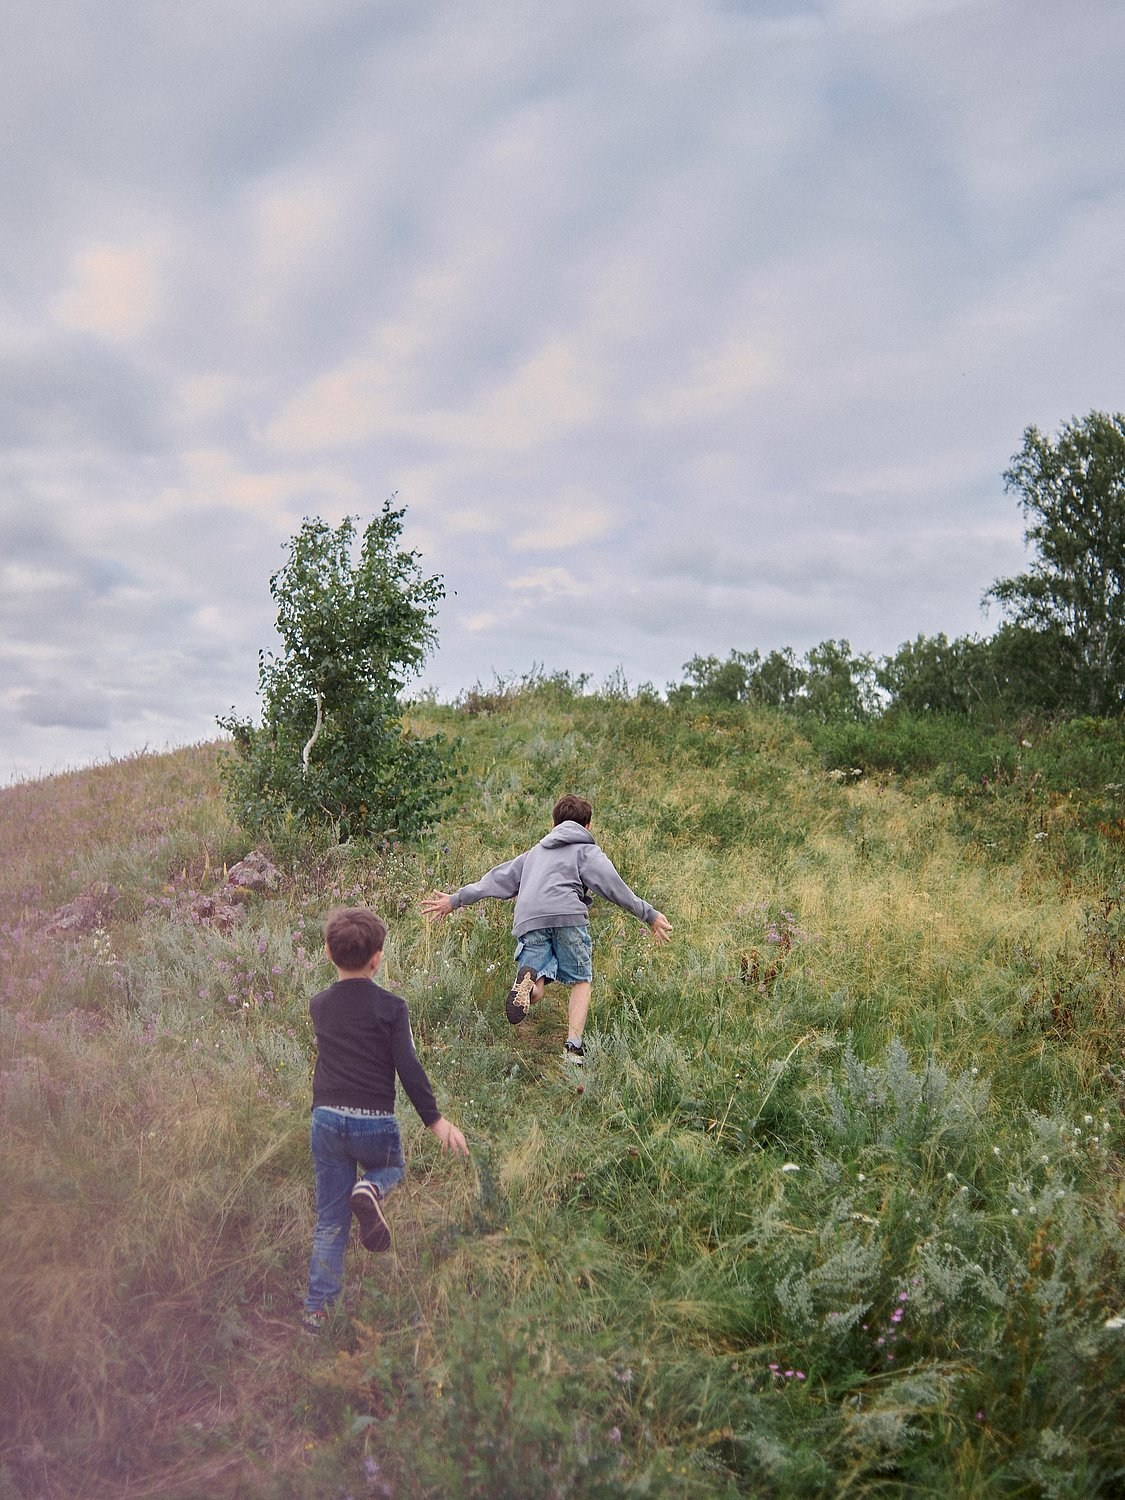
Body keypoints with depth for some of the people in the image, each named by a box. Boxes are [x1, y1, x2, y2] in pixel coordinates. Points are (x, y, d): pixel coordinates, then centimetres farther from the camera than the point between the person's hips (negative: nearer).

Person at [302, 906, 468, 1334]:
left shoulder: (318, 1006, 5)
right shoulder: (390, 1006, -8)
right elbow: (409, 1068, -12)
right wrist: (435, 1119, -6)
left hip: (326, 1119, 3)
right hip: (375, 1123, -3)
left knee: (330, 1220, 13)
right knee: (392, 1168, 28)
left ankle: (317, 1307, 8)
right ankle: (370, 1189, -5)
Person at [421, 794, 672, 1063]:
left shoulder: (535, 852, 35)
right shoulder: (587, 851, 21)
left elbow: (497, 879, 35)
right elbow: (612, 886, 6)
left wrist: (456, 900, 42)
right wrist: (649, 915, 5)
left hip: (528, 920, 3)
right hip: (567, 914, -3)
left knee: (535, 993, -1)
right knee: (581, 982, 12)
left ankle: (528, 979, -37)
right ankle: (573, 1047, -5)